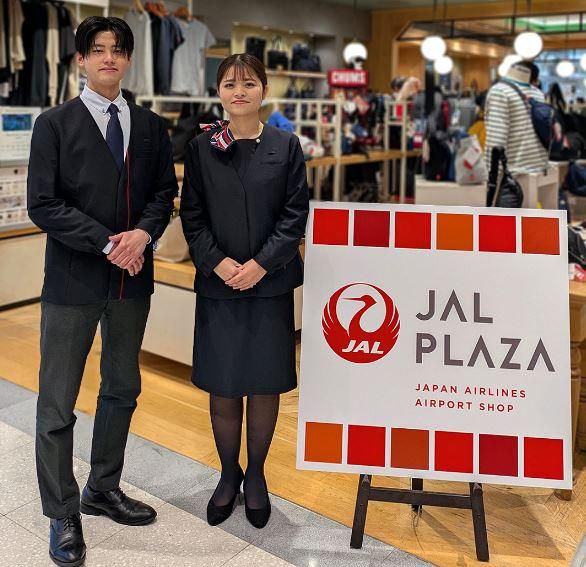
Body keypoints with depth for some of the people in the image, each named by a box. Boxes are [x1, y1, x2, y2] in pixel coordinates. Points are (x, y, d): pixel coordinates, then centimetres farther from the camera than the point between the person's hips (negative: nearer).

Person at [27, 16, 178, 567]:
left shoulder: (150, 126, 9)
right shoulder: (55, 124, -3)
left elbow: (164, 191, 8)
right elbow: (43, 204, -9)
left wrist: (143, 233, -12)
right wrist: (106, 243, -16)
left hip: (132, 279, 5)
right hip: (73, 280, -4)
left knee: (122, 390, 15)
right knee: (57, 404, 1)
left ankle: (103, 489, 34)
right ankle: (63, 515, 17)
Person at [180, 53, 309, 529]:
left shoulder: (286, 146, 2)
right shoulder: (202, 147, 4)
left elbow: (296, 215, -2)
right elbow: (192, 216, 3)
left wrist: (260, 264, -12)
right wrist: (218, 262, -11)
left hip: (271, 284, 0)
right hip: (218, 285, 1)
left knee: (265, 386, 6)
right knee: (222, 388, 6)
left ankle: (256, 475, 26)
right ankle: (228, 474, 27)